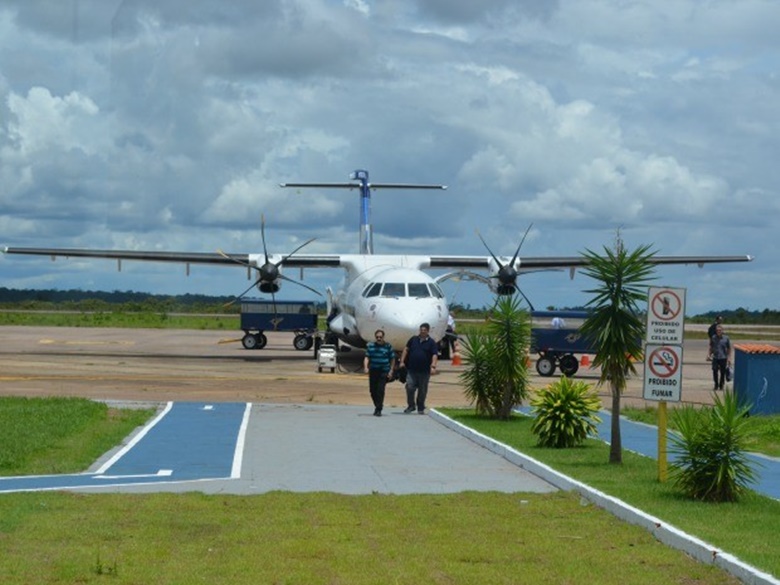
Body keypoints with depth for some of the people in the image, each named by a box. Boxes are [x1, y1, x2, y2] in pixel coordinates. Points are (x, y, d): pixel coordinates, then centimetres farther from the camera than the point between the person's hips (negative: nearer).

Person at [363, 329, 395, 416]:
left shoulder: (388, 346, 1)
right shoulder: (370, 346, 6)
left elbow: (392, 359, 6)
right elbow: (367, 357, 3)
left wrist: (391, 371, 0)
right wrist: (365, 367, -13)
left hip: (384, 372, -3)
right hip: (373, 371, 3)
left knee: (380, 390, -12)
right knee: (372, 390, 7)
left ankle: (378, 409, -8)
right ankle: (377, 406, 29)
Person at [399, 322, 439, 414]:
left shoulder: (431, 343, 0)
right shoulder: (413, 339, 10)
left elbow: (435, 355, -8)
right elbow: (406, 350, 12)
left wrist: (433, 366, -23)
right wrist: (402, 361, 3)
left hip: (424, 371, -2)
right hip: (412, 369, 2)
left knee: (422, 390, 6)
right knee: (409, 387, -5)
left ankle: (421, 408, 18)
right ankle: (411, 406, 9)